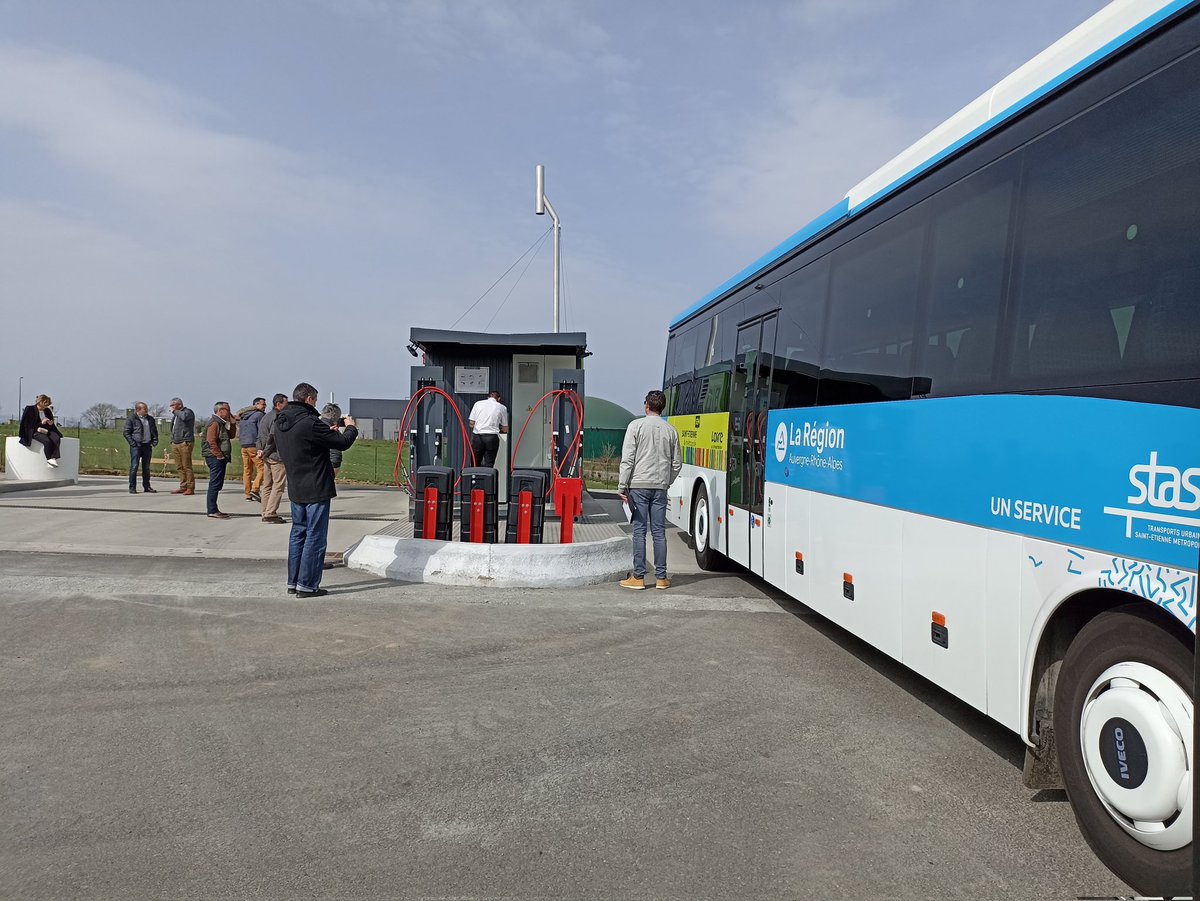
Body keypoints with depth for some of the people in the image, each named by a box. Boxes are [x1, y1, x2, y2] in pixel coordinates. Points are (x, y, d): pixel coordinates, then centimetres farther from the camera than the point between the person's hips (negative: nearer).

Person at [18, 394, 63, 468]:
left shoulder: (47, 411, 14)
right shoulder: (30, 410, -1)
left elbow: (51, 425, 24)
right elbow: (30, 425, -6)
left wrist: (51, 423, -1)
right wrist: (41, 423, -17)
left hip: (46, 430, 5)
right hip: (35, 431, -5)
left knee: (57, 438, -29)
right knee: (47, 441, -35)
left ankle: (54, 458, -37)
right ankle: (49, 459, -27)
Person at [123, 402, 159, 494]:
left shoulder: (151, 419, 13)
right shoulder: (131, 419, -2)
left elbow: (155, 432, 20)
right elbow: (126, 433, -4)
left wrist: (154, 442, 7)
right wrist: (133, 443, -12)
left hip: (147, 446, 5)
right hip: (136, 446, -5)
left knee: (146, 467, 9)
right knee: (134, 466, -4)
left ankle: (147, 486, 15)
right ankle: (132, 487, 1)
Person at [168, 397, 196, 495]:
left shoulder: (188, 412, -3)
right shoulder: (175, 415, 23)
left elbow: (184, 417, -28)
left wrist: (175, 411, -12)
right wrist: (172, 441, 22)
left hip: (184, 443, -8)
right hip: (175, 443, 8)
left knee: (186, 467, -9)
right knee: (179, 467, 6)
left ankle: (190, 488, -7)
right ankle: (183, 487, 10)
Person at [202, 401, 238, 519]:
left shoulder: (221, 423, 19)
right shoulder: (214, 423, -12)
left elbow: (231, 435, 25)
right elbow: (211, 441, -21)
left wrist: (233, 423, 14)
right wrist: (219, 455, -20)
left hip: (220, 458, 10)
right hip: (215, 458, -10)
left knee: (217, 485, 13)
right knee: (215, 484, -9)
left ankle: (213, 510, 19)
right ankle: (212, 511, -7)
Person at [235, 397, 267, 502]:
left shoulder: (243, 416, 19)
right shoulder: (259, 415, -5)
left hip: (243, 446, 8)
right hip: (254, 445, -8)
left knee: (247, 470, 9)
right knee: (261, 468, -6)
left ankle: (248, 494, 9)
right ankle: (255, 489, -18)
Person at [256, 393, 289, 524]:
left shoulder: (266, 417, 18)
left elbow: (260, 436, 17)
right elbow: (272, 437, -19)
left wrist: (261, 450, 7)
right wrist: (265, 453, -9)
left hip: (267, 457, 10)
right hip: (277, 456, -10)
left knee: (267, 485, 12)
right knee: (278, 485, -6)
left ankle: (266, 513, 16)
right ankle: (270, 513, -8)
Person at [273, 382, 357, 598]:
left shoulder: (280, 423, 7)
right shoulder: (309, 423, -21)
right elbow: (343, 442, -15)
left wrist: (329, 432, 14)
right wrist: (350, 428, 5)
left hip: (295, 489, 9)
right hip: (316, 490, -9)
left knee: (298, 534, 16)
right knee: (315, 537, -2)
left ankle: (293, 582, 21)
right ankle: (307, 585, 1)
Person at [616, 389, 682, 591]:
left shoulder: (636, 425, -3)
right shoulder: (671, 430, 8)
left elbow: (628, 459, -8)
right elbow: (677, 463, 12)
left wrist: (622, 486, -5)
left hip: (638, 485, -3)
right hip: (660, 487, 3)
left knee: (639, 531, -1)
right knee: (659, 532, 6)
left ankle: (638, 577, 2)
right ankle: (661, 577, 9)